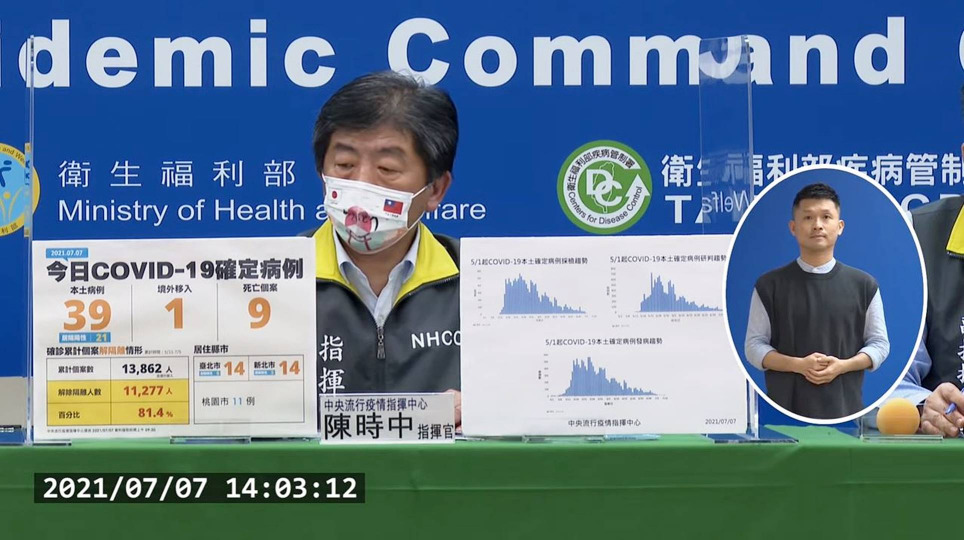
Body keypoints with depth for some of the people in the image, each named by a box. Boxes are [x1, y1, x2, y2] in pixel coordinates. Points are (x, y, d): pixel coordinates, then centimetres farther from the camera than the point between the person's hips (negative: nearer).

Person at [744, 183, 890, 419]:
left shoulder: (863, 284, 6)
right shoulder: (769, 285, 2)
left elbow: (879, 343, 8)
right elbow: (754, 346, 2)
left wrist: (842, 366, -11)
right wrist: (798, 365, -15)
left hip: (844, 410, 1)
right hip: (786, 408, -1)